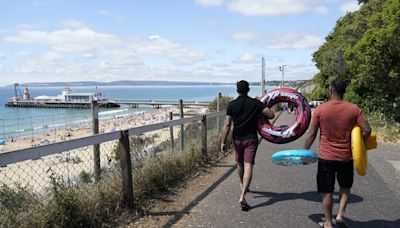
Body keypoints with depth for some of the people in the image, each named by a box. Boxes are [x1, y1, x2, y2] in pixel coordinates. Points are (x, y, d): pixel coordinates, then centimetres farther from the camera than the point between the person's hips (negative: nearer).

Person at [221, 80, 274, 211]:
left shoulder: (232, 105, -3)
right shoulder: (255, 103, -4)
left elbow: (227, 125, -7)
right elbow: (271, 115, -8)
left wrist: (223, 142, -5)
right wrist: (262, 106, 11)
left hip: (237, 139, 2)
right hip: (251, 138, -2)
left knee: (240, 164, 22)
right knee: (248, 166, -7)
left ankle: (243, 185, 45)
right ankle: (242, 196, -19)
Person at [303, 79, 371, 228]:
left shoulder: (320, 109, -9)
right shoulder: (354, 109, -7)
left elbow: (311, 134, -8)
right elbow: (367, 130, -9)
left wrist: (304, 151, 1)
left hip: (326, 157, -1)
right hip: (346, 157, 1)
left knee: (327, 191, 11)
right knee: (345, 186, 26)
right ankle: (340, 213, 15)